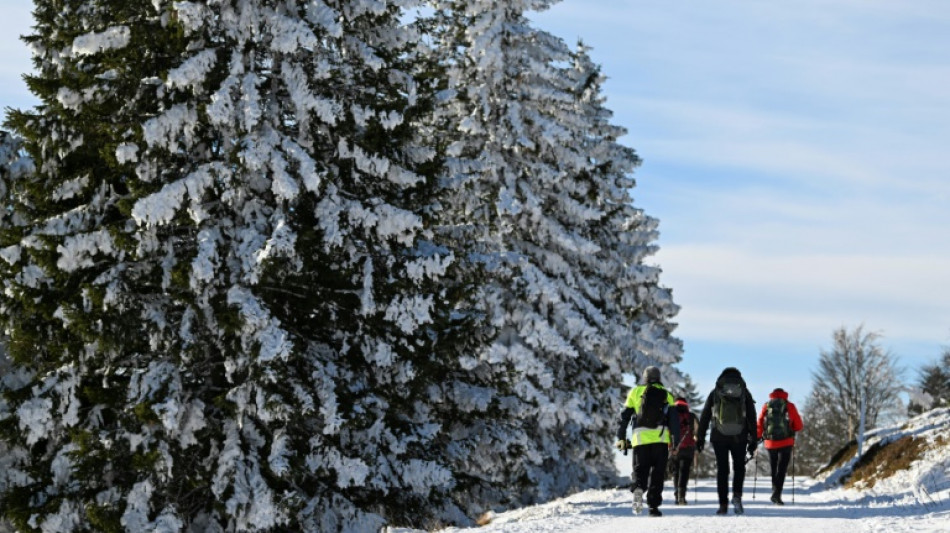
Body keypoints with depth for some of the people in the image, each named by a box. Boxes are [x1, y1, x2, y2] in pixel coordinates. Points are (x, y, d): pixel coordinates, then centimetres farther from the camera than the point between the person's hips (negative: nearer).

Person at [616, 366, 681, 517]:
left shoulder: (635, 392, 12)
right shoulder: (666, 395, 13)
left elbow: (624, 416, 10)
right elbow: (674, 419, 5)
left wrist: (621, 438, 15)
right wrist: (676, 443, 4)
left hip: (640, 438, 0)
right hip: (661, 438, 0)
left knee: (640, 469, 7)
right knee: (657, 473, 6)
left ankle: (638, 488, -25)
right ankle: (653, 505, 0)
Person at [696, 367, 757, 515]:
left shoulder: (715, 393, 7)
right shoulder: (745, 393, 6)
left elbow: (704, 417, 6)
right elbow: (752, 418, 3)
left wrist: (700, 437, 10)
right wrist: (753, 440, 5)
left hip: (719, 437, 0)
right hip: (739, 438, 0)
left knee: (722, 470, 6)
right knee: (739, 467, 16)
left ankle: (723, 504, 1)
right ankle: (737, 495, -5)